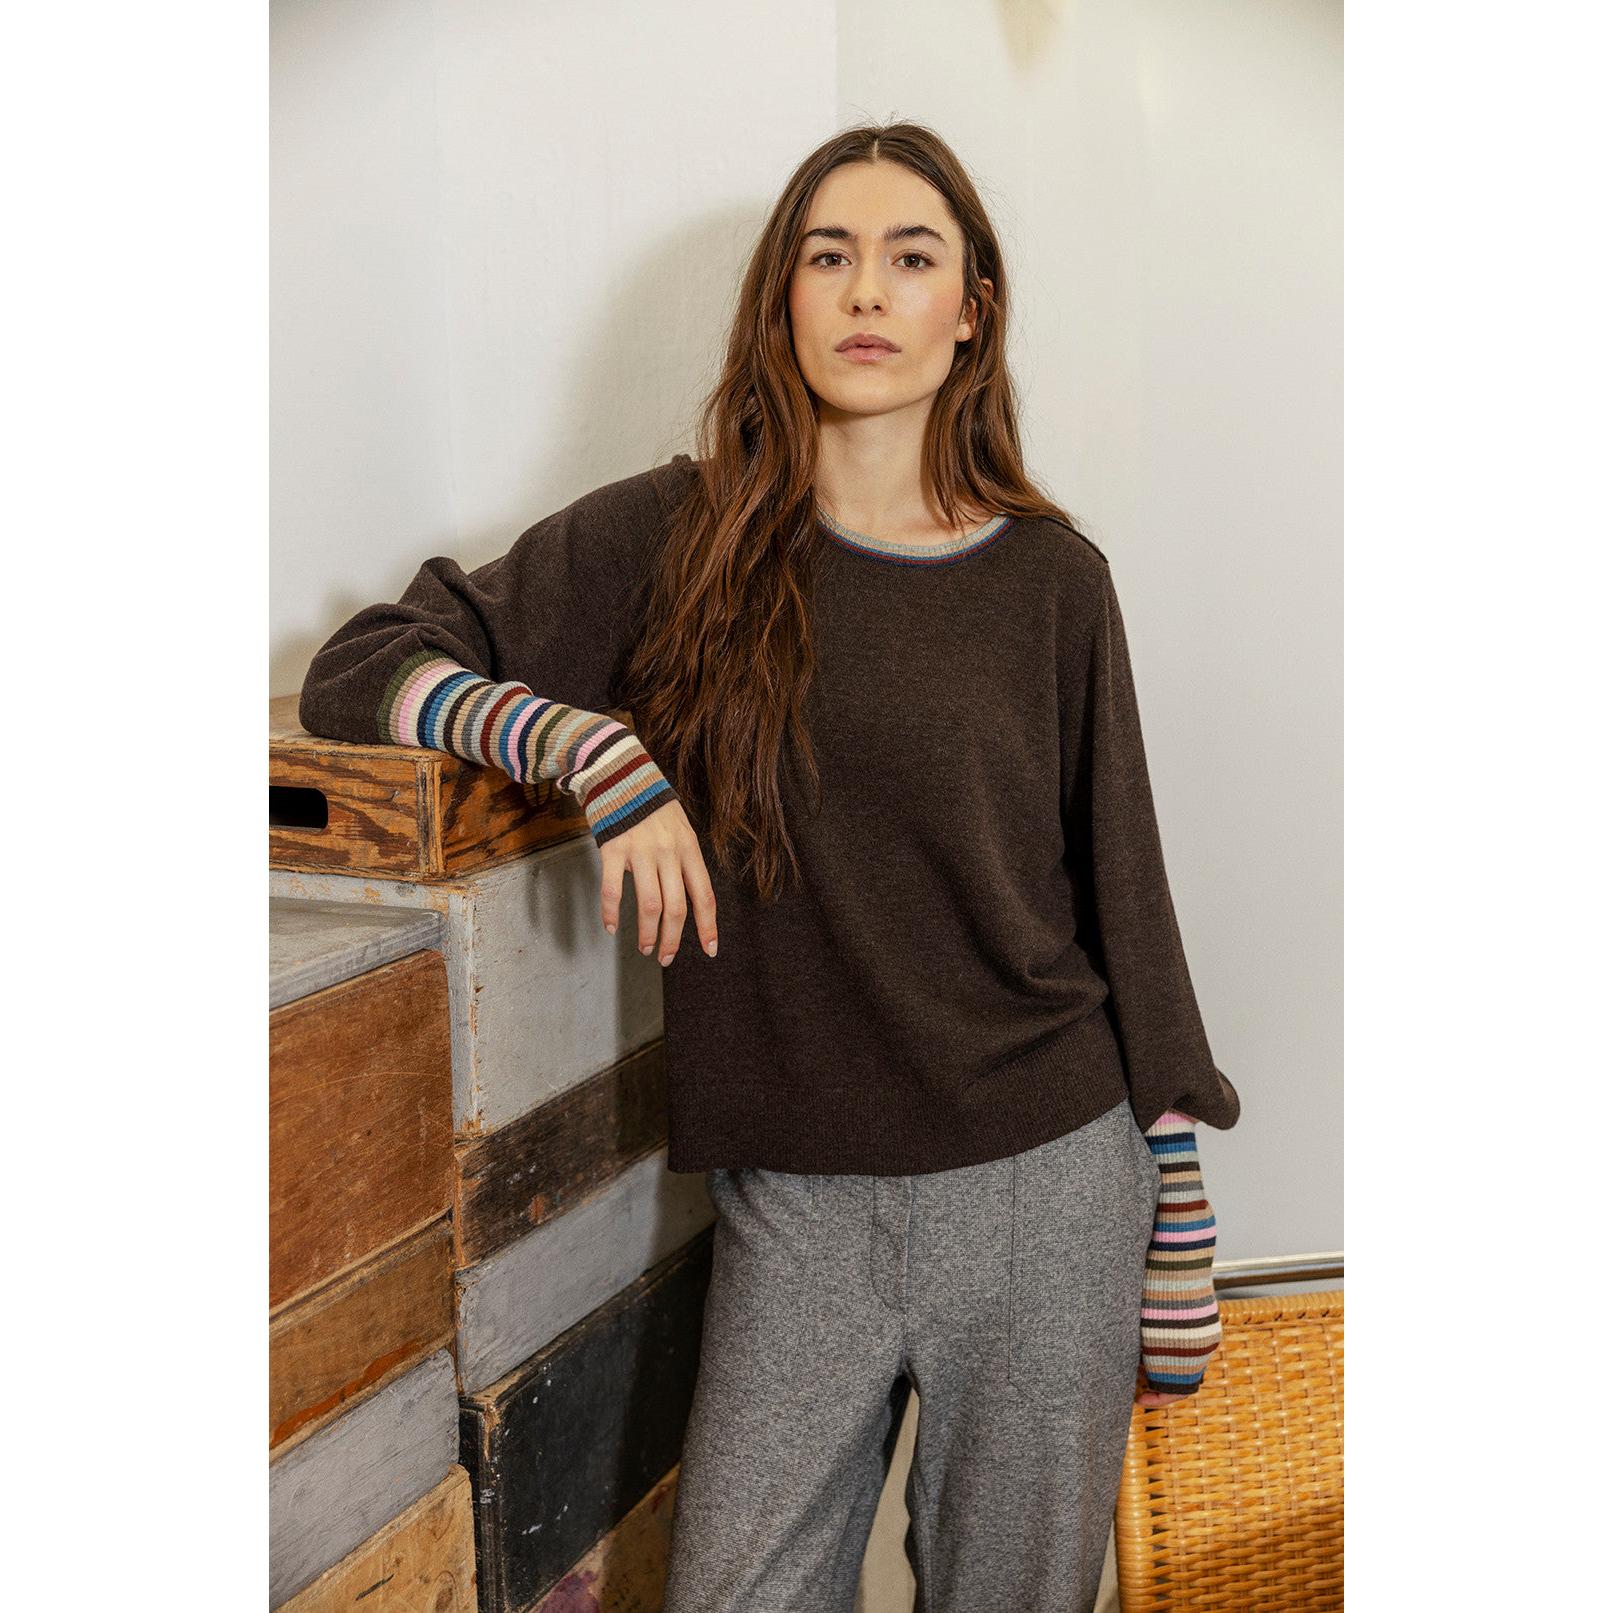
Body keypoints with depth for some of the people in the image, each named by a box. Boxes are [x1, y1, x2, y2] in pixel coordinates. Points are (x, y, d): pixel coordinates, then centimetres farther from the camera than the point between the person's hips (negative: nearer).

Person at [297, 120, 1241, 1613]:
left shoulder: (1052, 579, 1)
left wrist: (1181, 1255, 4)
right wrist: (595, 748, -17)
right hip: (795, 1209, 0)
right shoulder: (676, 538, 0)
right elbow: (362, 668, 2)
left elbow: (1124, 902, 4)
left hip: (1046, 1199, 0)